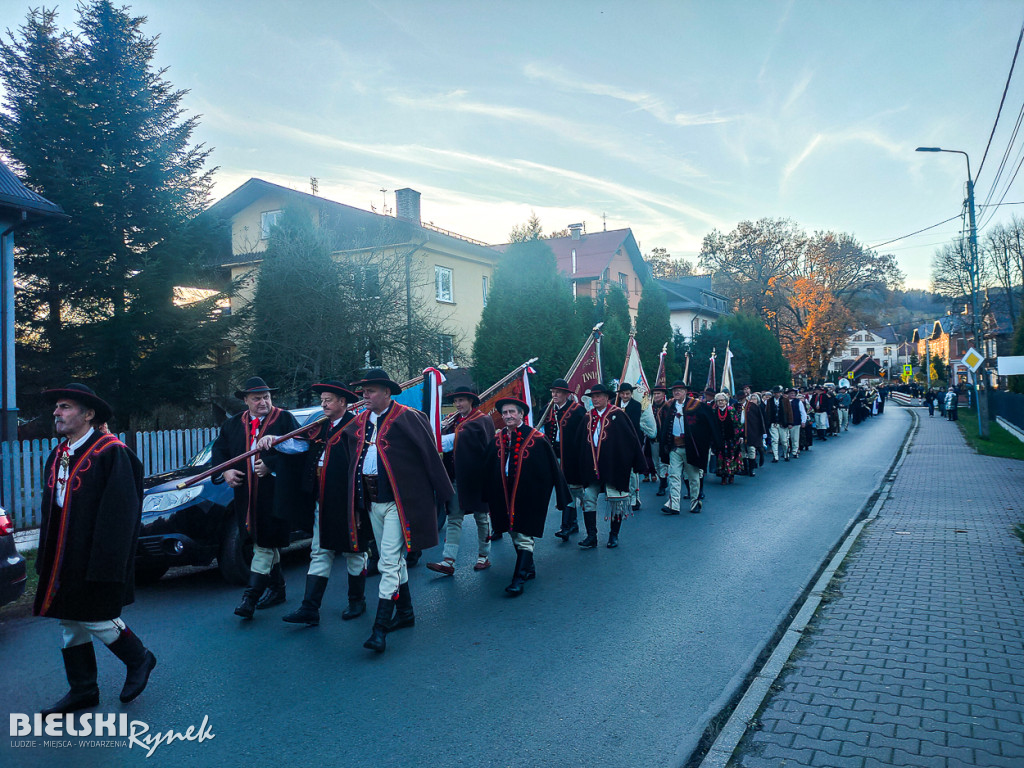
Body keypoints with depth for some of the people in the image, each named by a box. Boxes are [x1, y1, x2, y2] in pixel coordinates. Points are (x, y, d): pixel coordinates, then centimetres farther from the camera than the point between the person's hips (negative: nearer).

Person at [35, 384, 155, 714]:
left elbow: (119, 512, -19)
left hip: (95, 559, -8)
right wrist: (45, 559, 13)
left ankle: (139, 659, 22)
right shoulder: (57, 456, 11)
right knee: (69, 623, 13)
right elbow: (50, 510, 16)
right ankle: (82, 690, 26)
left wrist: (105, 563, -22)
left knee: (95, 618, -3)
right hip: (63, 560, 8)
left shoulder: (111, 453, -15)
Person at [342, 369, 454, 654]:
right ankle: (405, 612, 33)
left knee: (389, 563, -10)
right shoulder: (360, 422, 10)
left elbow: (430, 455, -9)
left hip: (397, 502, -7)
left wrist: (442, 493, -7)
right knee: (392, 560, 18)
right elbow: (351, 455, 21)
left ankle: (380, 628, -8)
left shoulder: (408, 418, -10)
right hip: (372, 501, 7)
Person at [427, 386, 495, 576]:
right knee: (454, 519, 1)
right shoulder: (454, 421, 14)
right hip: (456, 477, 5)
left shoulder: (482, 420, -4)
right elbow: (444, 437, 3)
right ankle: (448, 562, -2)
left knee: (481, 517, 8)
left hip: (475, 477, -5)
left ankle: (484, 556, 22)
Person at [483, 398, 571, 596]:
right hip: (505, 497, 5)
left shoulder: (536, 439, -9)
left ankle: (519, 580, -2)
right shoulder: (498, 439, 4)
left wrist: (561, 496, -3)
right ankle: (529, 569, 33)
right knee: (515, 536, 16)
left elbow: (552, 468, -5)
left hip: (528, 497, -5)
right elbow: (489, 469, 12)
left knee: (524, 537, -6)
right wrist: (489, 497, 10)